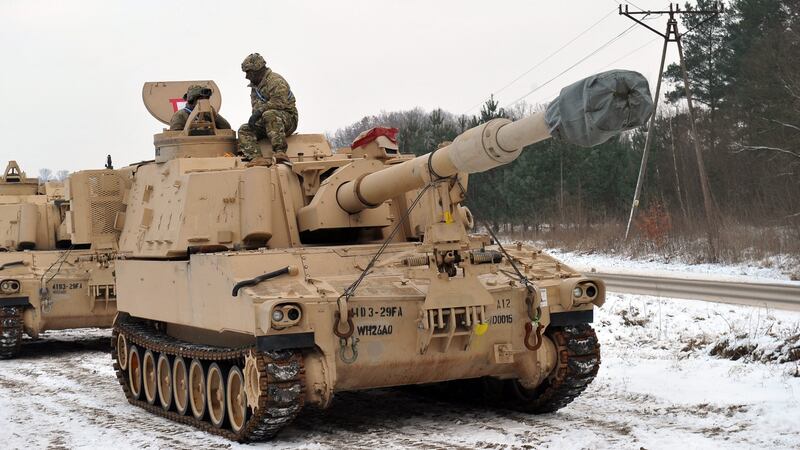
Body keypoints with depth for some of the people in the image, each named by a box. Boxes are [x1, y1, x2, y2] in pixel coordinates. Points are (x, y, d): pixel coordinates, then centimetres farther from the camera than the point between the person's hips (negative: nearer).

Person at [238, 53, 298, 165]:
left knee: (270, 115, -39)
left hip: (288, 119, -8)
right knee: (244, 131, -11)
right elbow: (256, 105, 12)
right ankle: (257, 158, -35)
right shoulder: (255, 85, 18)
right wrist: (254, 116, -11)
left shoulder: (275, 81, -11)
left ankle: (280, 151, -44)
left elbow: (279, 102, -24)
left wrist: (259, 111, -26)